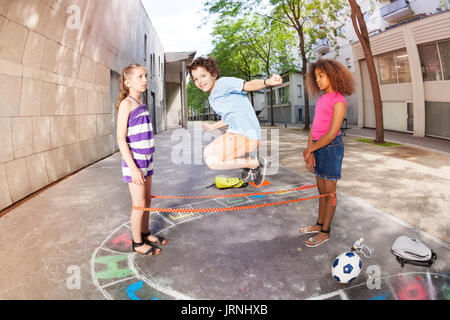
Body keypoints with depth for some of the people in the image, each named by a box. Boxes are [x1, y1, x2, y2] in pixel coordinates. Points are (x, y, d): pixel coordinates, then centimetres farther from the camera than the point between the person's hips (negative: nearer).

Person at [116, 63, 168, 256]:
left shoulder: (141, 104, 12)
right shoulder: (126, 104, -12)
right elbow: (121, 139, -16)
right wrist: (133, 168, -20)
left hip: (146, 160, 8)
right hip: (134, 161, -8)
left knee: (147, 201, 17)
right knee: (139, 205, 1)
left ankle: (145, 234, 34)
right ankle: (137, 243, 17)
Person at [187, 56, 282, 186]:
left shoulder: (223, 82, -8)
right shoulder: (213, 98, 19)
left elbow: (249, 85, -24)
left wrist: (267, 82, -44)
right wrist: (212, 127, 45)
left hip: (246, 135, -11)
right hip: (236, 132, 11)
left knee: (211, 161, -21)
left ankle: (256, 164, -8)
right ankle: (246, 162, 19)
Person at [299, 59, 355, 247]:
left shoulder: (339, 101, -13)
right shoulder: (321, 100, 11)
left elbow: (332, 133, -20)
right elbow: (313, 128, 8)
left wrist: (309, 149, -13)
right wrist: (310, 151, -3)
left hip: (331, 148, -8)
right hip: (318, 148, 8)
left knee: (329, 192, 4)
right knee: (322, 190, 18)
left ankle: (325, 232, 17)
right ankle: (319, 224, 32)